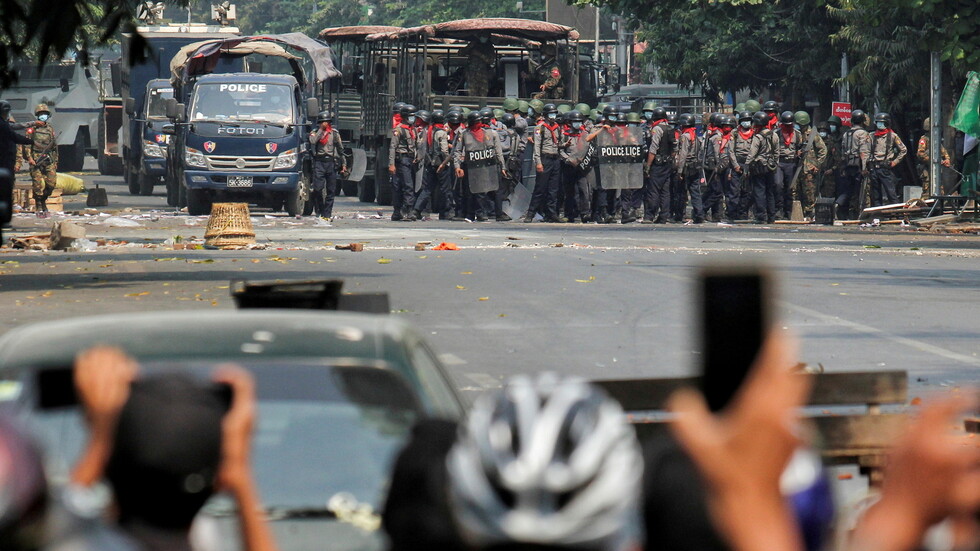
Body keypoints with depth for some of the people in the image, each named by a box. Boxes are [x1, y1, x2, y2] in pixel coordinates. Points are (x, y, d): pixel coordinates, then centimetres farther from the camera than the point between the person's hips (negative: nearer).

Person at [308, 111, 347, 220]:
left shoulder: (334, 133, 13)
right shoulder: (315, 132, 9)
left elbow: (340, 149, 18)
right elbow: (313, 141, -14)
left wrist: (344, 164, 14)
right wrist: (321, 129, -8)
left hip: (331, 162, 2)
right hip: (319, 161, -2)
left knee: (331, 190, 0)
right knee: (318, 188, -12)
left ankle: (327, 214, 4)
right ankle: (318, 210, 4)